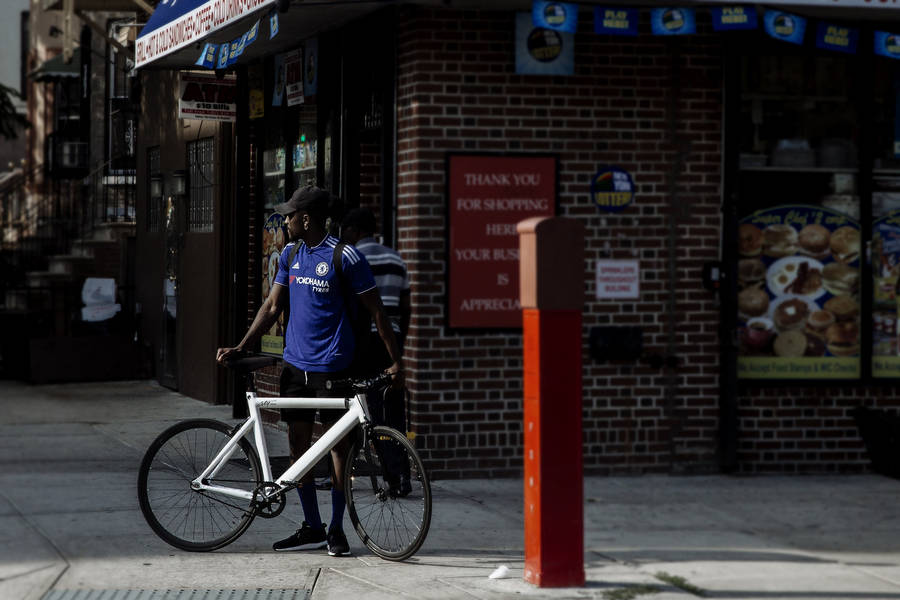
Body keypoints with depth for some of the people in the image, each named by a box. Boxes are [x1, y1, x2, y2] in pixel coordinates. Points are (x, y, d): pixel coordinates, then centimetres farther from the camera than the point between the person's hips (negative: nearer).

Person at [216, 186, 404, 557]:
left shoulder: (345, 257, -10)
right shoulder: (291, 254, 9)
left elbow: (375, 311, -7)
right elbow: (273, 305, 14)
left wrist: (395, 360, -9)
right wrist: (241, 347, 7)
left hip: (332, 366, -6)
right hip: (295, 363, 6)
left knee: (337, 445, -1)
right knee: (298, 443, 7)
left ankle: (336, 530, 8)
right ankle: (312, 528, 15)